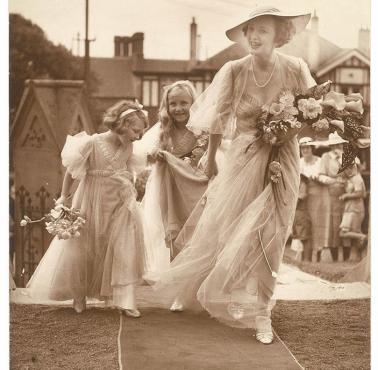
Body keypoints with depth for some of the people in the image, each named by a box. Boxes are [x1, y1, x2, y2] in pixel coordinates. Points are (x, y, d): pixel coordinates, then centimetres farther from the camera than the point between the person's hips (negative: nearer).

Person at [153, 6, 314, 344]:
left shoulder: (295, 69, -12)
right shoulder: (234, 71, -11)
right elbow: (218, 118, 3)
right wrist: (211, 160, 10)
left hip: (281, 161, 0)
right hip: (243, 160, 1)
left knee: (268, 237, 2)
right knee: (219, 228, 10)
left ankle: (260, 313, 15)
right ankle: (188, 290, 32)